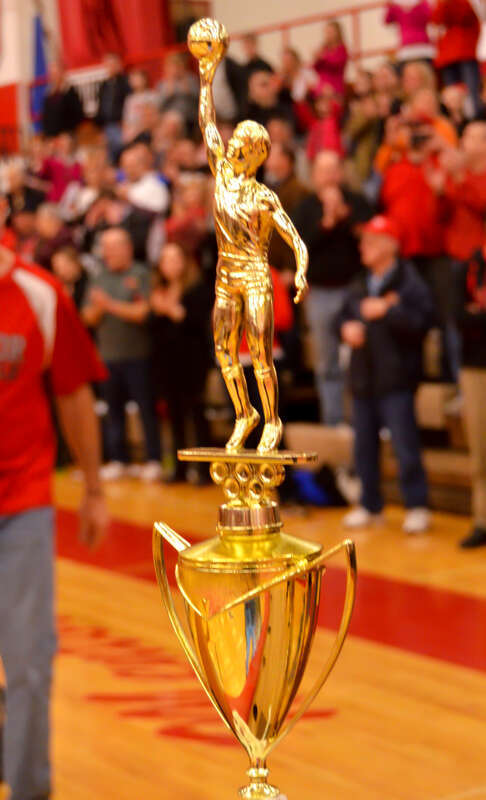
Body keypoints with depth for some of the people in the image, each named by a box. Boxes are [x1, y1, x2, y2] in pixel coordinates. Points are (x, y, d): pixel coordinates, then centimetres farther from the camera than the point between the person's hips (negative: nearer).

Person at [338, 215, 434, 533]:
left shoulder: (409, 282, -8)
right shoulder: (360, 286, 15)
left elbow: (423, 321, -18)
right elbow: (344, 316, 25)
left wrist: (387, 311, -23)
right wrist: (347, 327, 3)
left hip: (396, 379, -7)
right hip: (363, 376, 7)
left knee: (405, 444, -7)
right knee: (364, 444, 12)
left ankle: (417, 507, 1)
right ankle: (370, 505, 23)